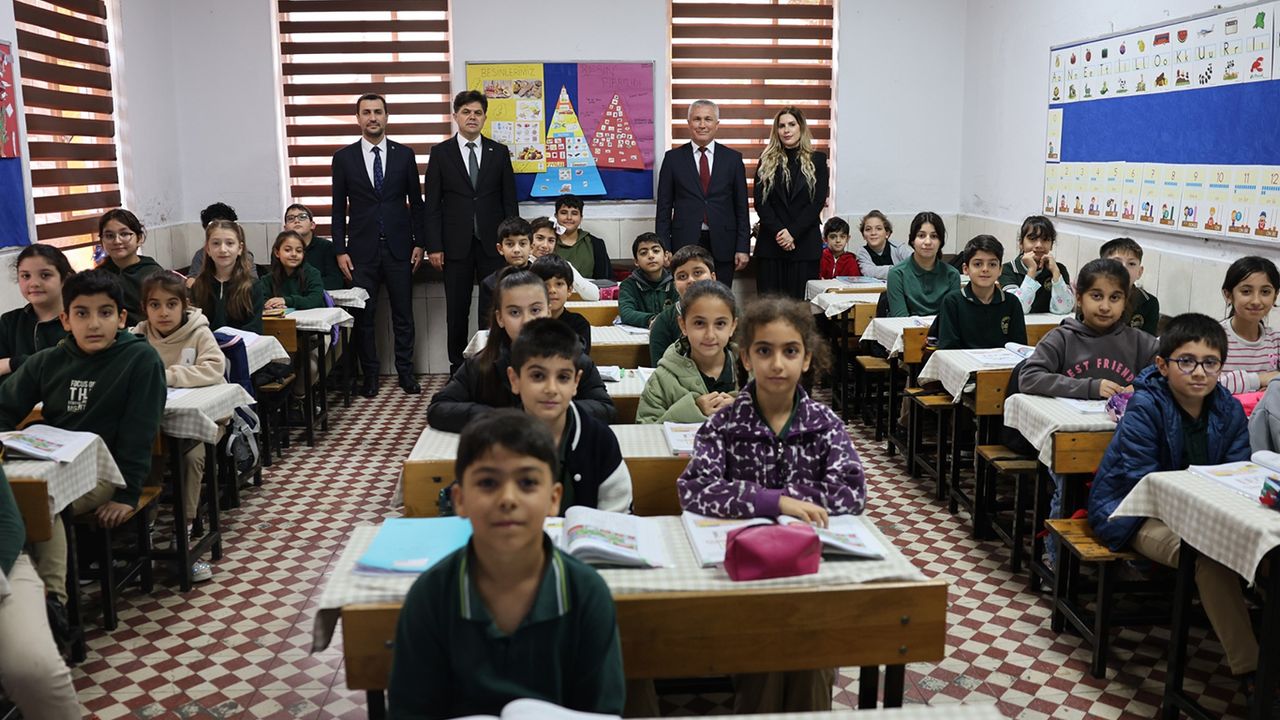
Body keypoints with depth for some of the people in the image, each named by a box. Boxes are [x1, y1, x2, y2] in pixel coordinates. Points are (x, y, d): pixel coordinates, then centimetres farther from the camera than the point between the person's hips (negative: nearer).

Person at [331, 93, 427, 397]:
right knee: (365, 316, 4)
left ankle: (405, 371, 17)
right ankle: (370, 375, 16)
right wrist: (340, 250, -2)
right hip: (362, 249, 0)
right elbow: (339, 207, 4)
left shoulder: (404, 154, 4)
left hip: (399, 248, 0)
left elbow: (416, 201, 8)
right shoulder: (344, 157, 3)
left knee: (403, 314, 6)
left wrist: (419, 243, 2)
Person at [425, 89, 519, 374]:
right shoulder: (441, 152, 4)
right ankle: (458, 367, 15)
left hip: (493, 243, 1)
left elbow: (510, 201, 7)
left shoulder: (499, 152, 8)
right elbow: (433, 203, 2)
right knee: (457, 311, 5)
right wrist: (434, 246, -5)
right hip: (456, 244, -1)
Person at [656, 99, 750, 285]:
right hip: (684, 244, -1)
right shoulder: (673, 158, 6)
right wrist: (664, 248, -2)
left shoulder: (733, 158, 8)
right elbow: (664, 207, 5)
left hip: (722, 246, 1)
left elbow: (741, 207, 7)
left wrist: (743, 248, 1)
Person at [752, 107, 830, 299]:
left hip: (805, 244, -1)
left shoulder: (817, 160, 6)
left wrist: (793, 233, -12)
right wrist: (778, 232, -12)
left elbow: (818, 201, -3)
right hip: (770, 244, 1)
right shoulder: (767, 161, 10)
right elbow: (760, 202, 2)